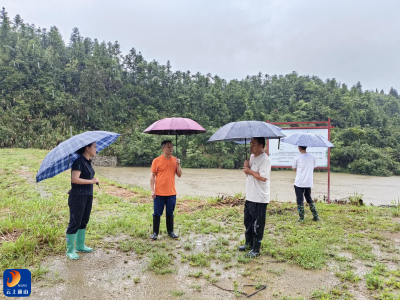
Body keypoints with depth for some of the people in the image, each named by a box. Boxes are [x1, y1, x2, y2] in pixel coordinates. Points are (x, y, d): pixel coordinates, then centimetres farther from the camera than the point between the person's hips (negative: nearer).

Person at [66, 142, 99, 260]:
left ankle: (80, 246, 30)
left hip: (88, 196, 9)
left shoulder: (87, 162, 10)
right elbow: (74, 179, -25)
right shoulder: (79, 161, -17)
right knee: (75, 222, 0)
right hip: (78, 196, -9)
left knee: (84, 221, 17)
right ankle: (70, 250, 11)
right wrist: (91, 181, -19)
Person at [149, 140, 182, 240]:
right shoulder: (156, 161, -4)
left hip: (171, 192, 3)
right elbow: (152, 176, -3)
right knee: (157, 214, 6)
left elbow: (179, 175, 6)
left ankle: (170, 232, 25)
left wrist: (178, 164, -10)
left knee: (170, 214, 12)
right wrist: (152, 190, -8)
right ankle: (155, 233, 18)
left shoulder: (175, 160, 5)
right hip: (159, 193, -3)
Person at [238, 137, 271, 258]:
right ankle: (249, 243, 35)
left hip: (259, 199, -9)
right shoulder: (252, 156, 10)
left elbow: (263, 177, -27)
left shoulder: (264, 159, -18)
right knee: (248, 221, 19)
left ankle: (256, 249, 14)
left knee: (257, 225, 2)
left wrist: (249, 170, -16)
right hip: (250, 196, 9)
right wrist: (246, 167, -5)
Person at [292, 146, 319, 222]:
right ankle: (315, 216, 19)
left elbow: (295, 169, 3)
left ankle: (301, 217, 5)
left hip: (299, 183, -4)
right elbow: (313, 168, 8)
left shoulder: (297, 158, -9)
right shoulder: (312, 157, -1)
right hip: (309, 182, 4)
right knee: (309, 199, 19)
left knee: (300, 200, 4)